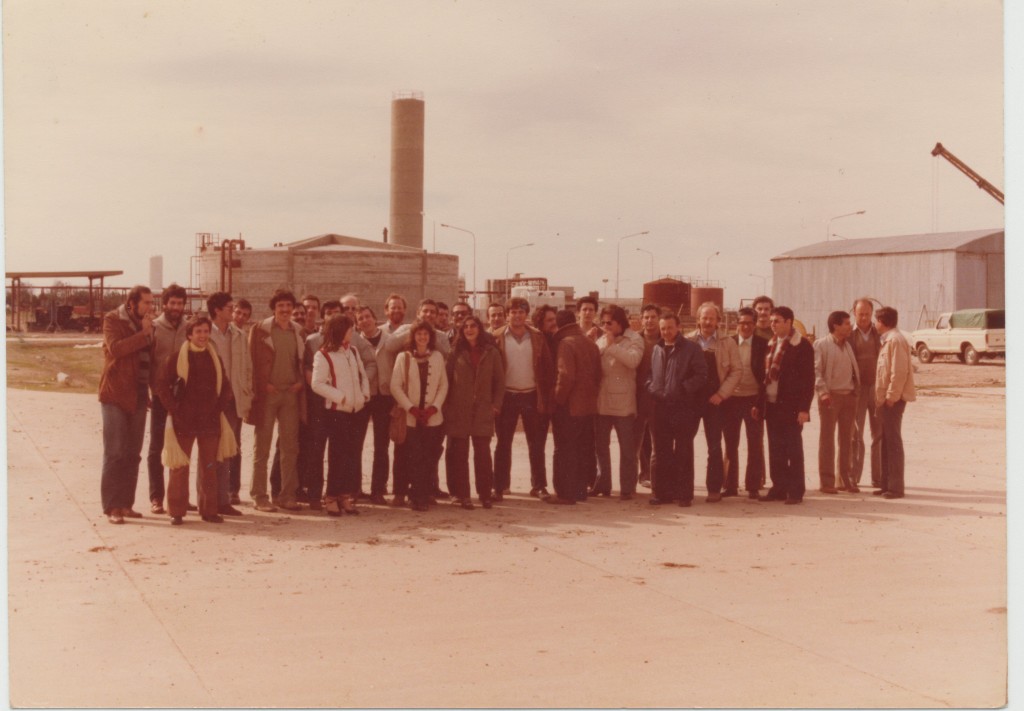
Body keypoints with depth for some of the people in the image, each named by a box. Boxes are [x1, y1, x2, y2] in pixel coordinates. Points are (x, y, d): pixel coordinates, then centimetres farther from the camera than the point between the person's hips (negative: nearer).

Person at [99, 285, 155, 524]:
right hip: (115, 394, -6)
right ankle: (111, 507, -4)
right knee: (115, 453, -6)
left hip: (138, 395, 6)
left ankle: (126, 504, 15)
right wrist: (144, 334, -17)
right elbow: (115, 348, -22)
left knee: (132, 454, 8)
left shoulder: (146, 325, 14)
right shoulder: (113, 320, -4)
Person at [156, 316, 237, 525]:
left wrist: (220, 407, 4)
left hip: (210, 422, 4)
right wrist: (174, 409, -8)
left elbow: (225, 386, 16)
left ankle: (209, 510, 16)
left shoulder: (215, 358, 10)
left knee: (209, 467, 8)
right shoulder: (176, 358, -2)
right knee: (179, 467, 0)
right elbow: (162, 385, -2)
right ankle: (176, 512, 5)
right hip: (183, 422, -4)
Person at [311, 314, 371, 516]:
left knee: (353, 455, 6)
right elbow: (317, 384, -15)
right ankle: (331, 497, 5)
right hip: (336, 412, -6)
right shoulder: (323, 355, -8)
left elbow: (362, 374, 22)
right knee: (337, 456, -4)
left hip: (355, 411, 6)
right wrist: (340, 396, -17)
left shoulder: (353, 351, 14)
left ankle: (347, 495, 14)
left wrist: (365, 394, 6)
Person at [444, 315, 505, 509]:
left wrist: (496, 404, 0)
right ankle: (461, 494, 6)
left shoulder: (491, 352, 6)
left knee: (483, 453, 0)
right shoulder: (456, 353, 6)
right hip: (459, 411, 0)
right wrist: (447, 406, -2)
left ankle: (485, 494, 8)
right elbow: (447, 379, 5)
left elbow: (499, 381, 8)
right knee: (459, 453, 0)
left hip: (483, 411, 0)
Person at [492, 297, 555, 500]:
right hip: (507, 396, -1)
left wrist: (545, 398, -4)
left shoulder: (537, 337, 1)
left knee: (536, 443, 6)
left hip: (532, 396, 1)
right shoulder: (497, 338, -3)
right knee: (503, 443, 4)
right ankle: (500, 487, 9)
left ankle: (539, 485, 14)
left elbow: (547, 368, 2)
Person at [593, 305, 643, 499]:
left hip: (623, 402, -5)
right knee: (601, 445, 11)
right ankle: (602, 484, 21)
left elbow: (633, 360, -21)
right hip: (601, 401, 6)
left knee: (627, 447, 0)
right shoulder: (601, 340, 13)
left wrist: (612, 346, -19)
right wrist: (601, 346, -10)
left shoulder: (633, 339, -3)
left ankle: (627, 488, 6)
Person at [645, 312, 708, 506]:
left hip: (684, 408, -5)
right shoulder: (656, 349, 14)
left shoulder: (691, 348, -2)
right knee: (662, 452, 7)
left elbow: (701, 376, -8)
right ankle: (662, 492, 14)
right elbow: (650, 374, 21)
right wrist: (652, 389, 2)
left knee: (683, 452, 0)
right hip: (661, 408, 5)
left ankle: (684, 494, 5)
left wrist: (683, 388, -16)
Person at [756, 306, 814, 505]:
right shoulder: (770, 344, 14)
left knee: (793, 450, 0)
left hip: (790, 406, -6)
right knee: (775, 451, 9)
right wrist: (759, 403, 13)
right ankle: (779, 488, 15)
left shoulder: (802, 345, -8)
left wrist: (804, 408, -16)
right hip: (771, 405, 7)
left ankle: (796, 492, 5)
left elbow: (808, 379, -10)